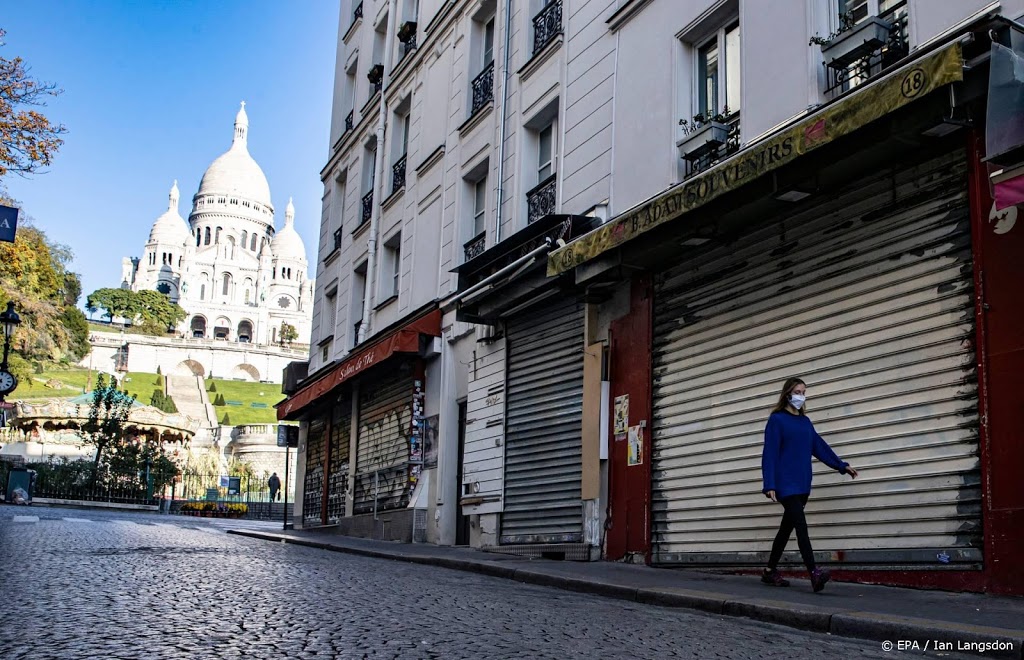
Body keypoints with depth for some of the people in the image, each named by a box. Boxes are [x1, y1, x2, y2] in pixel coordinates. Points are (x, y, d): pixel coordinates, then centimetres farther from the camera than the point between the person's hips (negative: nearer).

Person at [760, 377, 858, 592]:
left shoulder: (805, 422, 15)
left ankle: (770, 572, 19)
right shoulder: (777, 419, -5)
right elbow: (770, 453, -10)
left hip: (802, 484, 7)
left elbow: (819, 446, 22)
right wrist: (770, 485, -16)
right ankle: (814, 574, -26)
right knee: (800, 525, -17)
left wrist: (841, 465, 22)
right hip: (785, 483, -7)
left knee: (787, 527, 10)